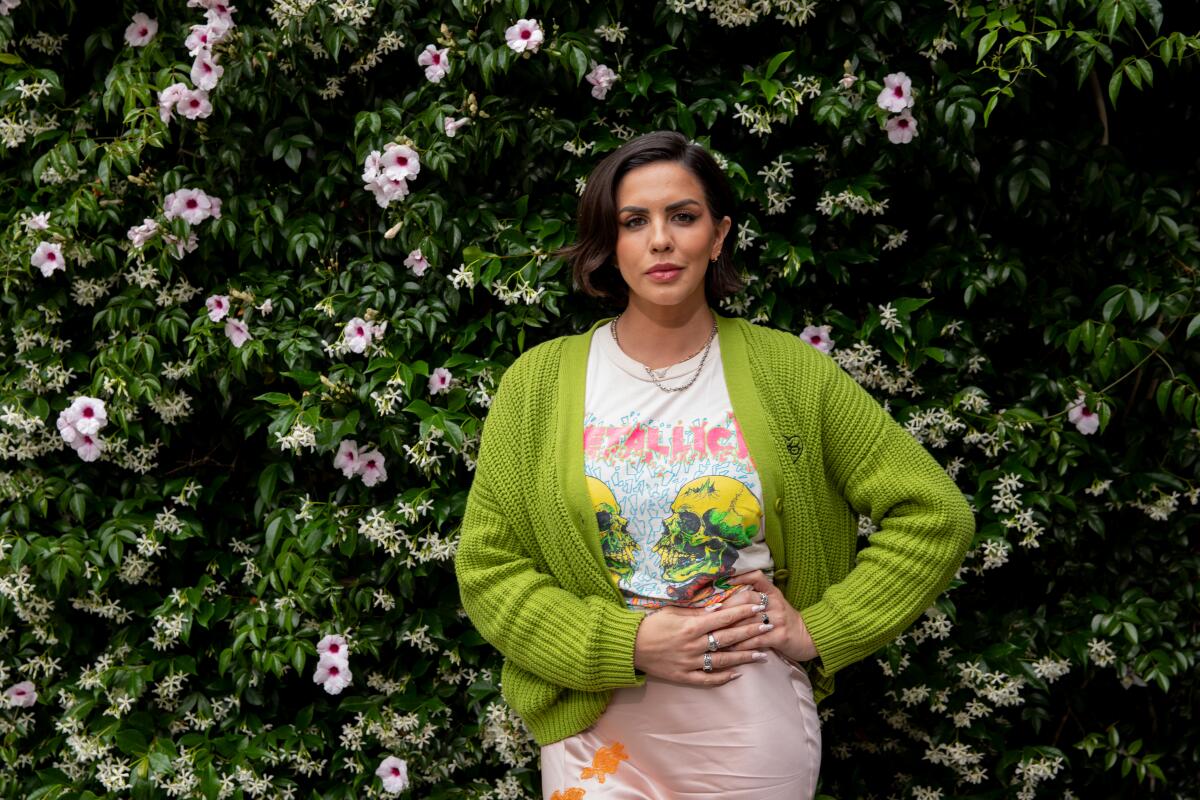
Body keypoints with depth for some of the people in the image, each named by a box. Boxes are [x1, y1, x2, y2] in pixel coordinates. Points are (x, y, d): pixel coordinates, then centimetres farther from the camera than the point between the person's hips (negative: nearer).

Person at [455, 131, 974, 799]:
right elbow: (488, 568, -2)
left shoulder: (788, 374, -3)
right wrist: (628, 644, -13)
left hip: (757, 737, 0)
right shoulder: (539, 384, -2)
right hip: (597, 732, 0)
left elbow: (936, 515, 0)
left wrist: (818, 631, -7)